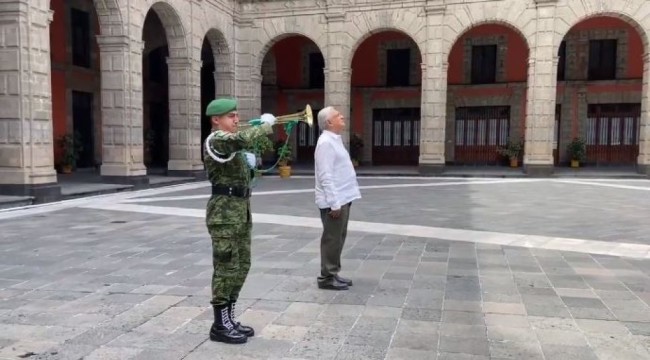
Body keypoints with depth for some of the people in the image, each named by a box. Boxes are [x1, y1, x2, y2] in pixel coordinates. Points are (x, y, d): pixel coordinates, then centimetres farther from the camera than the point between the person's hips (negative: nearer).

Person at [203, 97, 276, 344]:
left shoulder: (231, 143, 20)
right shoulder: (216, 139, -11)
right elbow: (243, 139, -31)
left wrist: (248, 163, 7)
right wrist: (265, 124, -16)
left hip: (241, 209, 10)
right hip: (224, 211, -10)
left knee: (241, 265, 12)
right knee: (226, 267, -6)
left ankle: (229, 318, 23)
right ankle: (220, 325, 4)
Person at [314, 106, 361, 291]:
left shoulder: (335, 140, 15)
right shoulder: (326, 142, -16)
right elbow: (326, 176, -22)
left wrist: (340, 200, 19)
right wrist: (334, 203, -23)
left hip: (342, 199, 10)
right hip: (334, 201, -10)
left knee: (338, 238, 15)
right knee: (332, 239, -2)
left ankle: (333, 274, 25)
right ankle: (326, 277, 8)